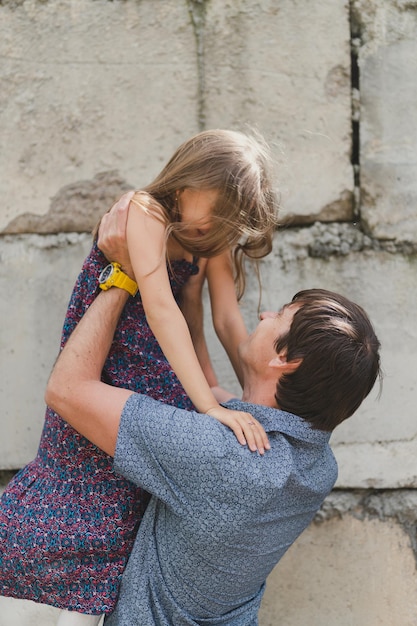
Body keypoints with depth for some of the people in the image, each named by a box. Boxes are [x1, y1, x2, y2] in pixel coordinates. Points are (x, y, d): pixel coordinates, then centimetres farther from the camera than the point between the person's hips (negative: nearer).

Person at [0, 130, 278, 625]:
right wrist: (209, 404, -35)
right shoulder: (146, 212, -21)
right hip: (100, 374, -7)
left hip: (158, 370, 7)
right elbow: (161, 308, -30)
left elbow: (226, 318, 0)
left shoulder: (215, 238, 3)